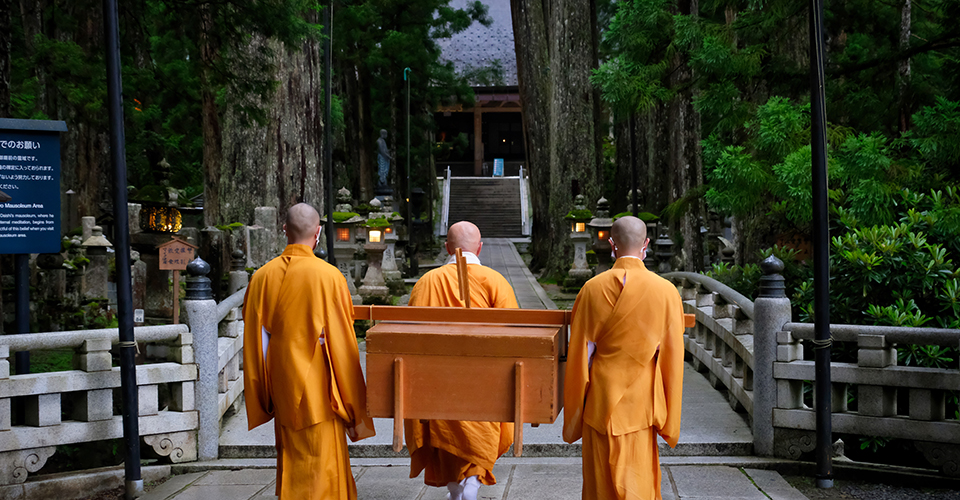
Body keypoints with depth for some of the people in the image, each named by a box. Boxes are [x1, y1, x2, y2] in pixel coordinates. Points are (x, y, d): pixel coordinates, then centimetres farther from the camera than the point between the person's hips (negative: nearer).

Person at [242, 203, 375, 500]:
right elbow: (343, 344, -11)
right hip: (318, 392, -4)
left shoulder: (262, 277, -1)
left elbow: (255, 342, 3)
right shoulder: (328, 276, -12)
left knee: (291, 469, 17)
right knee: (321, 475, 3)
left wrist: (264, 399, 12)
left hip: (282, 391, 4)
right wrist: (354, 410, -3)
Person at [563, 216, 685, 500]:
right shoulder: (666, 292, -8)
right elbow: (672, 358, -5)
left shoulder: (592, 289, -7)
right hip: (641, 402, 0)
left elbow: (579, 354, -3)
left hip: (599, 402, 0)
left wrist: (574, 411, 7)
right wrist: (668, 419, 4)